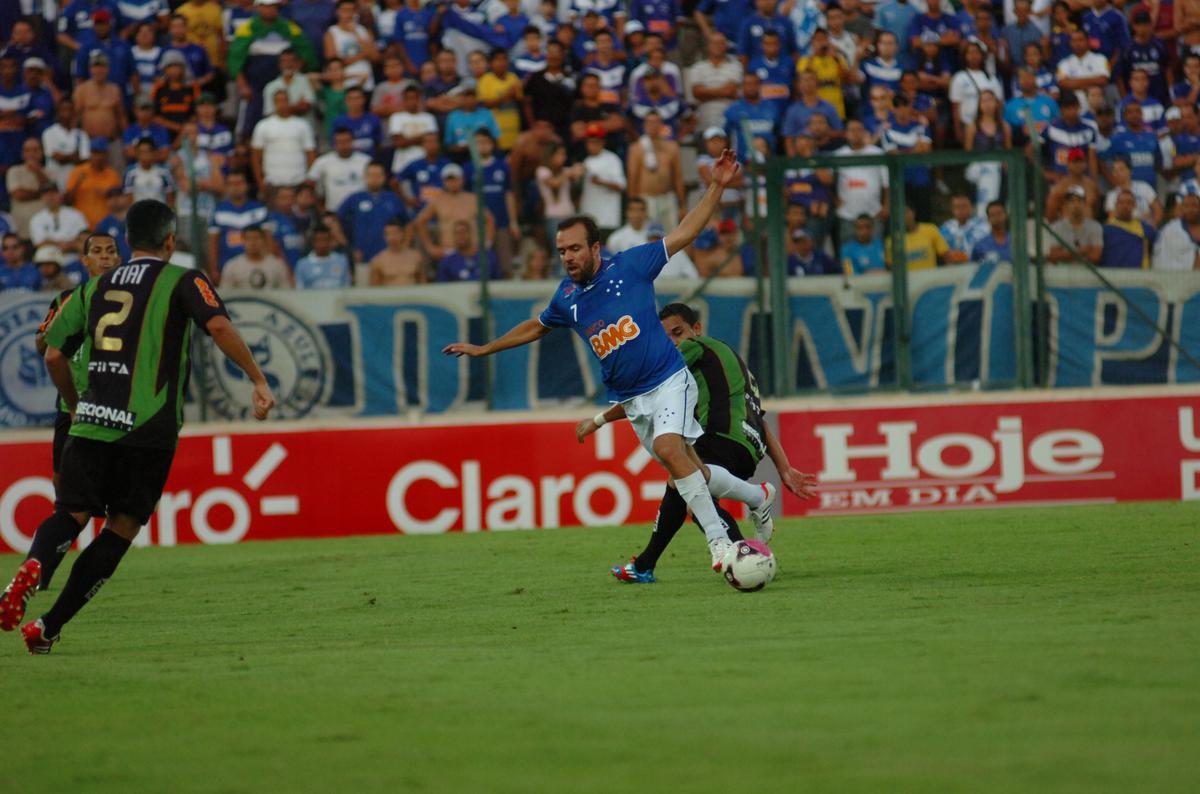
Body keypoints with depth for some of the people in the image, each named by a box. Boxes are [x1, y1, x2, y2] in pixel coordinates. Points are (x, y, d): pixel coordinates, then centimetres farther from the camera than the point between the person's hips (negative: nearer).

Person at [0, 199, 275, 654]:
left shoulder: (95, 288, 17)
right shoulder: (182, 282, 4)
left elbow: (53, 354, 14)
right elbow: (219, 327, -13)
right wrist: (259, 382, -9)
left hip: (92, 425, 3)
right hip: (149, 428, -3)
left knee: (71, 513, 4)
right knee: (123, 527, 4)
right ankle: (50, 626, -5)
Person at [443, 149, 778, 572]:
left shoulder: (629, 265, -6)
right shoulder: (566, 298, 6)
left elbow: (684, 234, -1)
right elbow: (534, 327, 27)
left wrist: (716, 187, -7)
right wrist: (483, 349, 30)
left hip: (668, 380, -5)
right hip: (631, 399, 5)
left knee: (669, 448, -28)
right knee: (690, 471, 6)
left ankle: (718, 538, -23)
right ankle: (757, 496, 31)